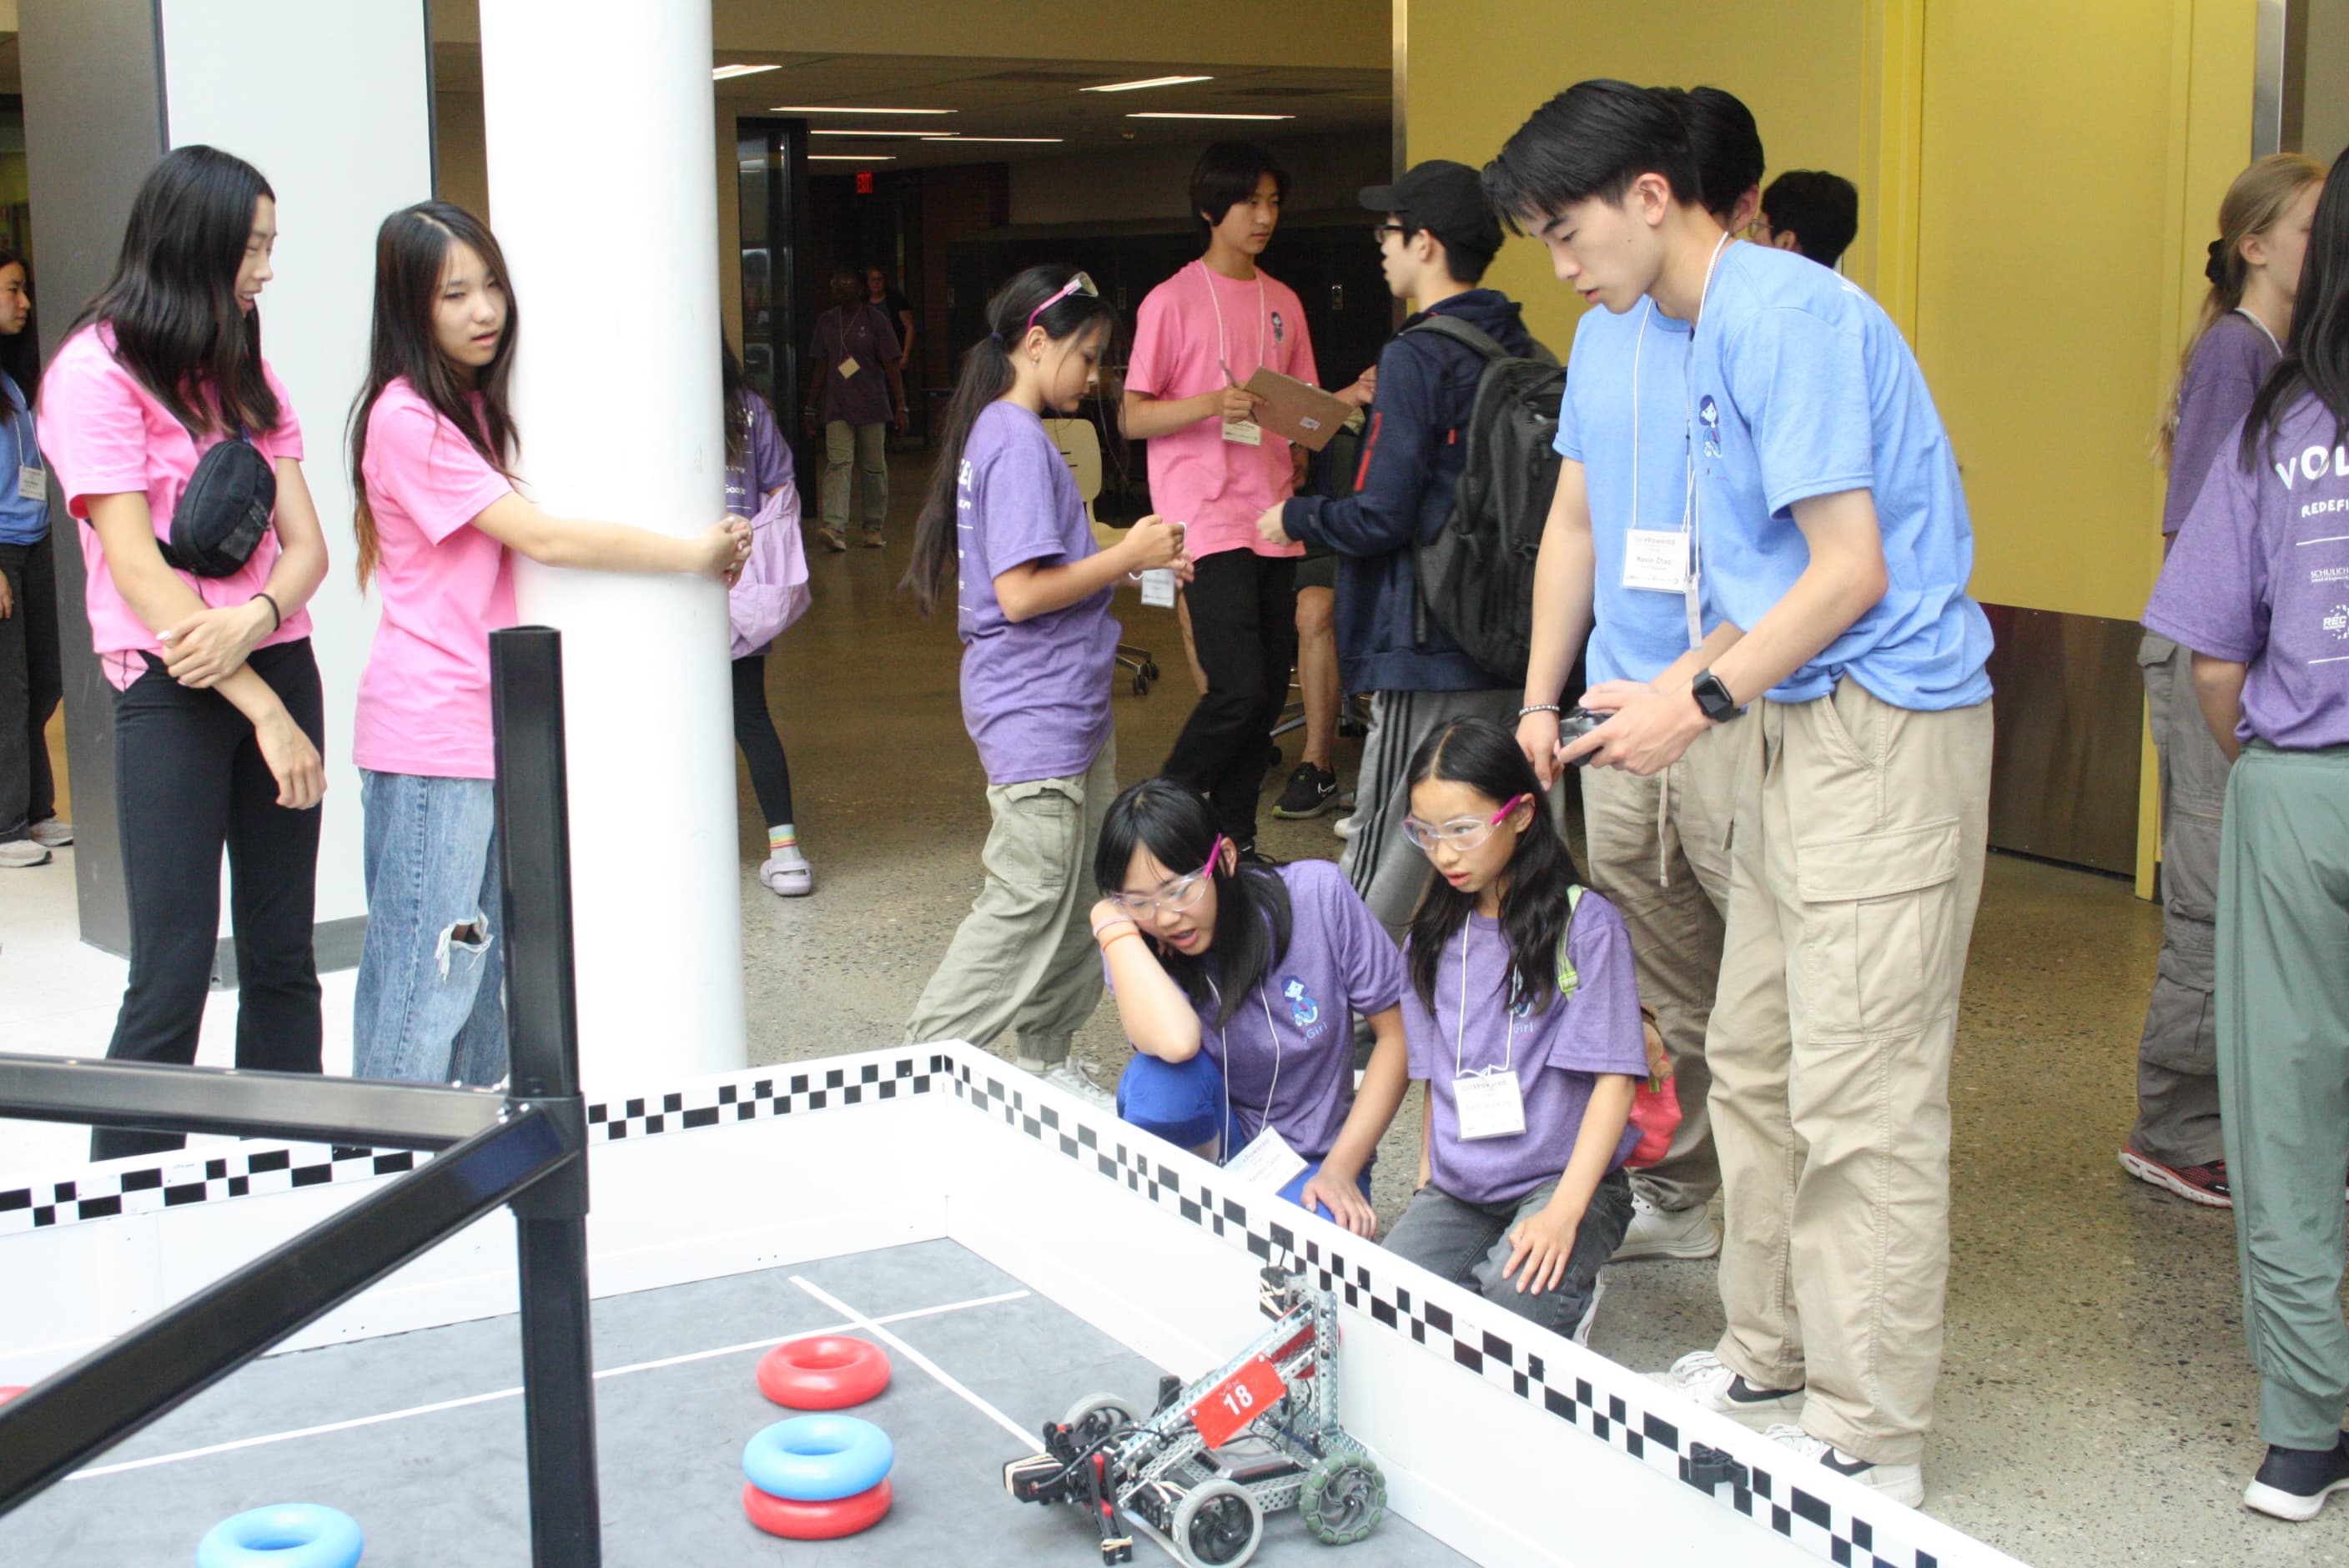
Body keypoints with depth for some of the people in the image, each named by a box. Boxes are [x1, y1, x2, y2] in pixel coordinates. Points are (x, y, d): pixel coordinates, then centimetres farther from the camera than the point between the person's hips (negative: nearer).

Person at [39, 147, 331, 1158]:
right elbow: (135, 563, -12)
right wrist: (266, 712, -15)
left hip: (277, 664, 6)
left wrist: (252, 621, -15)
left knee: (283, 960, 7)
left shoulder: (245, 375, 16)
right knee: (174, 975, -8)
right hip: (170, 689, -6)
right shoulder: (97, 371, -5)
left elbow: (307, 544, 8)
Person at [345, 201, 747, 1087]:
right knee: (426, 978, -6)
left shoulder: (476, 406, 15)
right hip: (427, 733, -9)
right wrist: (695, 553, -10)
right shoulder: (406, 420, -14)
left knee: (480, 964, 13)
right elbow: (543, 538, -17)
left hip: (489, 726, 9)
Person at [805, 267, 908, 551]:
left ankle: (875, 528, 17)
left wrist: (901, 407, -10)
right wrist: (811, 408, 14)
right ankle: (835, 528, -24)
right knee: (838, 463, -13)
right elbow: (821, 368, 16)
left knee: (874, 468, 4)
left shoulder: (875, 320, -1)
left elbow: (892, 367, -4)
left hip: (871, 405, -2)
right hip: (837, 406, 2)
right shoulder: (826, 321, 10)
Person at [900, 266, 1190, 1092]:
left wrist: (1130, 556, 8)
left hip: (1067, 707, 10)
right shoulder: (1017, 441, -17)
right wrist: (1129, 555, -14)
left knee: (1073, 897, 15)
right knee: (1027, 902, -4)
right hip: (1034, 714, -10)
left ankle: (1045, 1057, 25)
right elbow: (1022, 593, -23)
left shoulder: (1005, 433, 13)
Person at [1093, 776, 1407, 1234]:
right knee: (1160, 1073, -31)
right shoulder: (1140, 951, -14)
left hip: (1310, 1158, -1)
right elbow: (1175, 1040, -37)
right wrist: (1113, 924, -26)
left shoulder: (1316, 895, -15)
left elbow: (1396, 1032, -8)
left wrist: (1341, 1169, -14)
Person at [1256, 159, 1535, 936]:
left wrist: (1294, 516, 1)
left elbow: (1380, 517, -18)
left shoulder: (1417, 356, -14)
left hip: (1432, 651, -8)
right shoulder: (1525, 355, 9)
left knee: (1389, 857, -2)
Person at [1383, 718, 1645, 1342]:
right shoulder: (1432, 935, 12)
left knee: (1509, 1310, -31)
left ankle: (1567, 1298, -2)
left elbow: (1614, 1078, -9)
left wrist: (1564, 1211, -19)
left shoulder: (1585, 923, -6)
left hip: (1562, 1178, -4)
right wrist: (1426, 1186, 4)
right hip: (1458, 1190, 5)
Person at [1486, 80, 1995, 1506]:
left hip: (1885, 731, -10)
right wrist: (1671, 690, 9)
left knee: (1859, 1103, -5)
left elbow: (1850, 572, -19)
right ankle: (1773, 1364, 29)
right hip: (1795, 729, 10)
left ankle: (1869, 1442, 5)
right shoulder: (1705, 329, 15)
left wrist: (1699, 703, -13)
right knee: (1752, 1066, 16)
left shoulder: (1787, 316, -16)